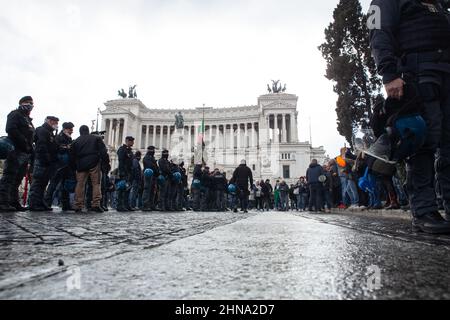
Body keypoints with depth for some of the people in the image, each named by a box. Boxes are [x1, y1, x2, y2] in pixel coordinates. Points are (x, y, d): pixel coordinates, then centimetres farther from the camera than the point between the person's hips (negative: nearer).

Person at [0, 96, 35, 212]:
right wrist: (25, 143, -17)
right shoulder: (15, 114, 2)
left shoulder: (28, 120, 28)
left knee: (17, 178, 8)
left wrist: (30, 150, 8)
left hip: (25, 153, 9)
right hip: (16, 150, -9)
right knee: (9, 176, -11)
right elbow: (11, 130, -14)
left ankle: (14, 202, 12)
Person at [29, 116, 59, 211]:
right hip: (41, 161, -10)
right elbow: (42, 146, -18)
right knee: (37, 182, -8)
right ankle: (34, 204, -6)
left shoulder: (51, 133, 24)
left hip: (49, 163, 10)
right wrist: (47, 158, -23)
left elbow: (54, 147, 26)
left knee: (43, 183, 11)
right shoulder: (42, 130, -6)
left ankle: (40, 203, 16)